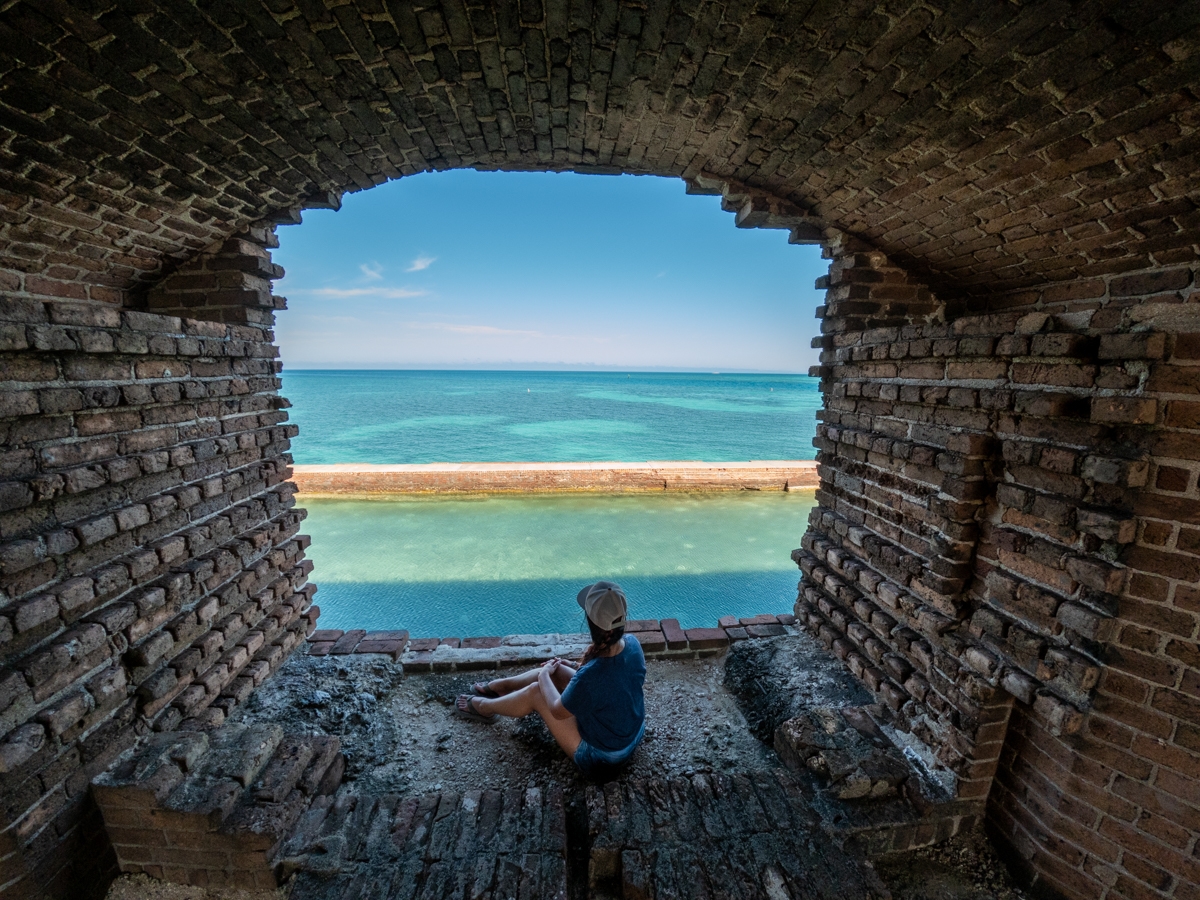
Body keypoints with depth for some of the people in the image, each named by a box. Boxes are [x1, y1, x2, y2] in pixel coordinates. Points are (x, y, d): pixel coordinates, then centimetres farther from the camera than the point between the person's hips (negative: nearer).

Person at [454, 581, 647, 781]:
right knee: (556, 670, 8)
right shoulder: (632, 643, -18)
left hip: (602, 758, -6)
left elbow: (558, 711, -16)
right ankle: (496, 686, 34)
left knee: (535, 692, 2)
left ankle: (482, 707, 32)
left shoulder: (591, 675, -38)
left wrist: (544, 677, -1)